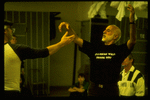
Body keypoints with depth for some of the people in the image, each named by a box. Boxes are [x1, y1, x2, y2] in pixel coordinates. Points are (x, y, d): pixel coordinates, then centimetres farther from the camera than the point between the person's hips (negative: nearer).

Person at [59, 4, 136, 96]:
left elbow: (132, 40, -16)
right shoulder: (95, 48, 9)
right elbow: (76, 39, 8)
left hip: (111, 91, -3)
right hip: (94, 89, 3)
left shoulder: (119, 50, -1)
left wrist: (132, 20, -28)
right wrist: (69, 27, -9)